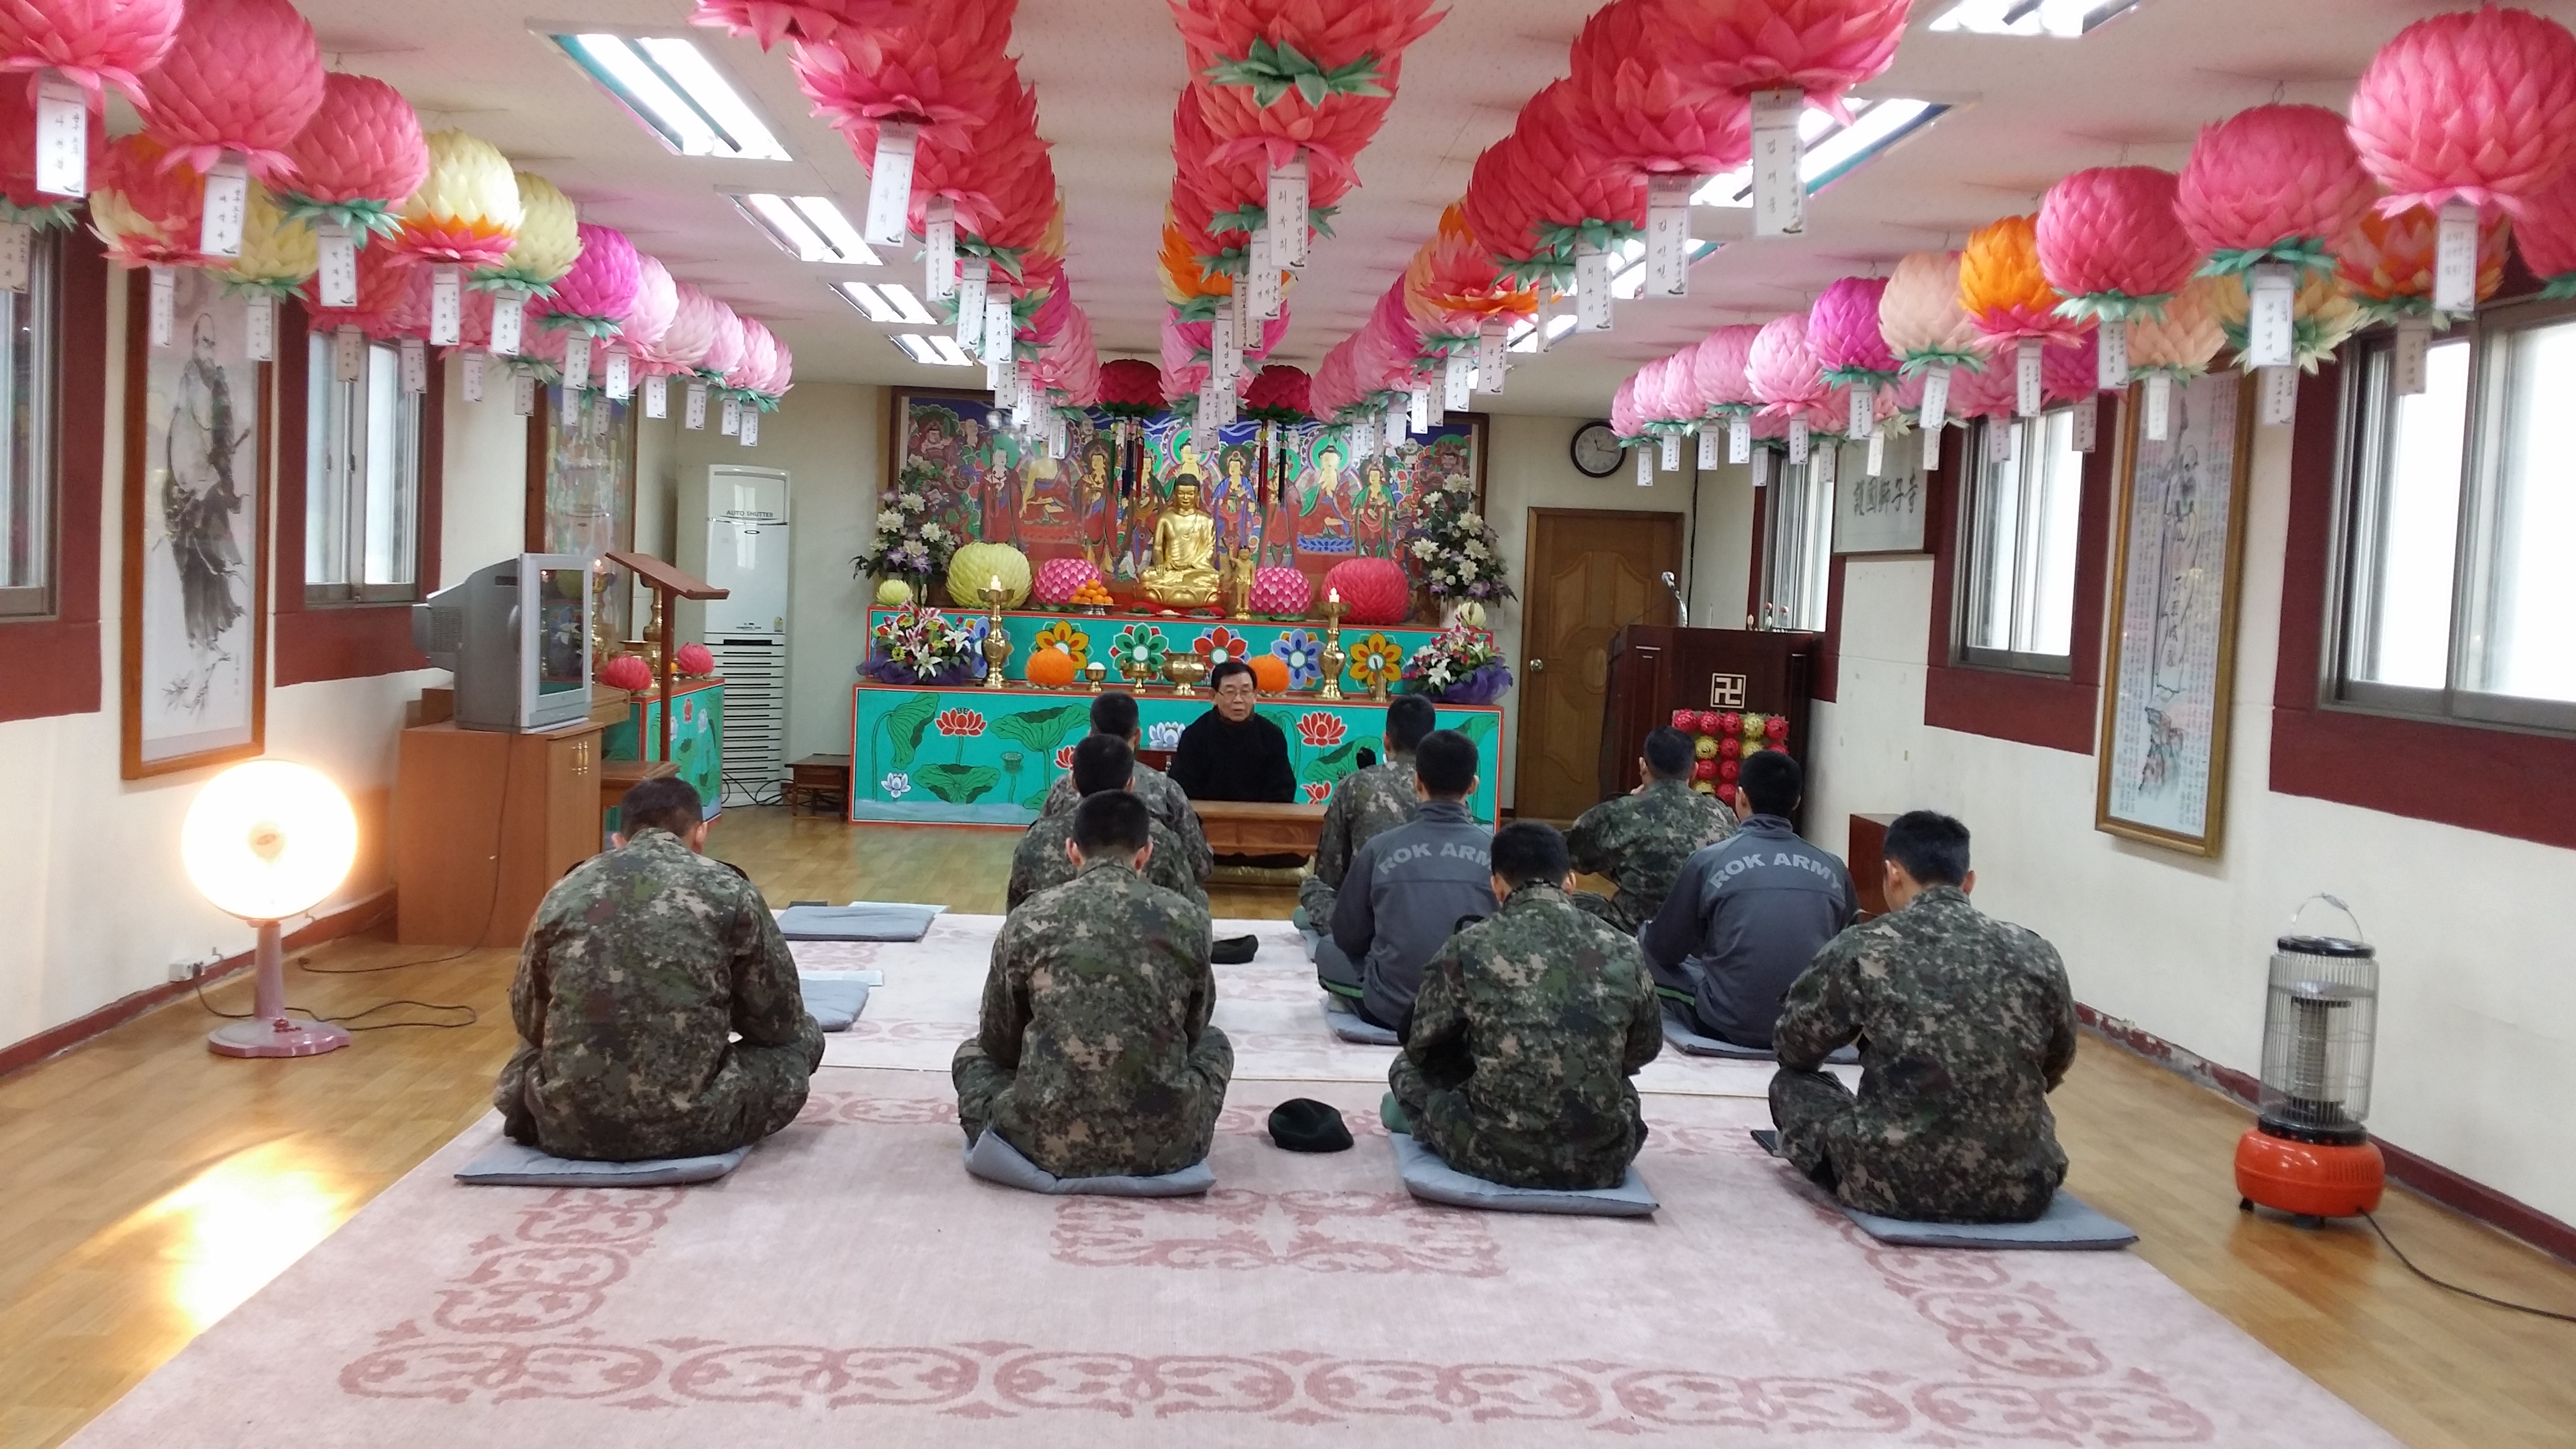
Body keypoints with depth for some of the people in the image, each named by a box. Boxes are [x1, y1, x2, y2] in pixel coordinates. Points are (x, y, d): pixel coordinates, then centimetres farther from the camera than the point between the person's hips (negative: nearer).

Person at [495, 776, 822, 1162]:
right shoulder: (728, 891, -2)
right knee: (802, 1037, 20)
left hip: (570, 1123, 4)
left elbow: (528, 1022, 17)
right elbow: (780, 1021, 7)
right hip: (688, 1123, -4)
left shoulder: (564, 893, 6)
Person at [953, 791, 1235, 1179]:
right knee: (1214, 1043, 32)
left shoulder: (1027, 920, 1)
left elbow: (999, 1044, 14)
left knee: (973, 1054, 29)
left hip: (1052, 1140, -1)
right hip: (1165, 1141, 1)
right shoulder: (1187, 919, 3)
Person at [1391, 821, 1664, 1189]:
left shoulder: (1468, 948, -7)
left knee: (1408, 1067, 23)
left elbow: (1422, 1047, 5)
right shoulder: (1623, 951, 0)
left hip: (1497, 1156, -4)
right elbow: (1646, 1049, 14)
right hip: (1603, 1160, 4)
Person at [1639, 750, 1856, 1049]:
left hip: (1732, 1025, -4)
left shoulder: (1709, 860, -5)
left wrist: (1647, 935, 30)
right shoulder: (1833, 868, 2)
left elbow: (1664, 948, 6)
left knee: (1645, 940, 19)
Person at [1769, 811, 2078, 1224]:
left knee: (1791, 1085, 20)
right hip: (2023, 1188, 4)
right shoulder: (2036, 954, 3)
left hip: (1900, 1184, -4)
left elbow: (1793, 1047, 11)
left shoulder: (1863, 949, -5)